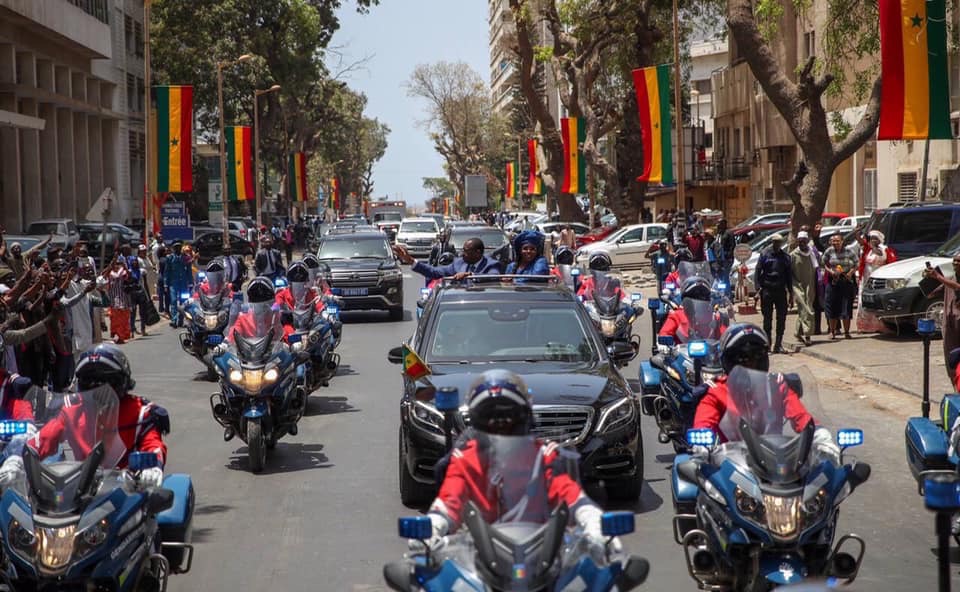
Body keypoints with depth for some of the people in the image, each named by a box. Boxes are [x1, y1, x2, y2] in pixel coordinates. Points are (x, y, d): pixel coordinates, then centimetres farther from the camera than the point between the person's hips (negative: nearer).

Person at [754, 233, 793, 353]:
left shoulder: (785, 256, 12)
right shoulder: (765, 254, 2)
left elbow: (789, 275, 16)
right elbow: (758, 271, -1)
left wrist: (790, 293, 13)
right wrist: (758, 287, -12)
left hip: (781, 290, 3)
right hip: (767, 290, -3)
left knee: (782, 318, 0)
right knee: (767, 318, 3)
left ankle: (778, 345, 6)